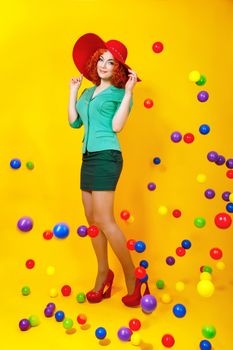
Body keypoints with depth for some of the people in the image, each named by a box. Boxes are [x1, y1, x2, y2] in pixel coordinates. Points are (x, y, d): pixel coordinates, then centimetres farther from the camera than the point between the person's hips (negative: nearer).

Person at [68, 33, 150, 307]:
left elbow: (116, 126, -14)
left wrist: (129, 91, -12)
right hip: (88, 158, 7)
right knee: (92, 219, 9)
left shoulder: (119, 92, 1)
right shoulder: (89, 92, 20)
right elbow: (74, 122, 13)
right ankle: (103, 273, 23)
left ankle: (131, 276, 5)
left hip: (106, 157, -7)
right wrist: (73, 91, 17)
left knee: (104, 221, -11)